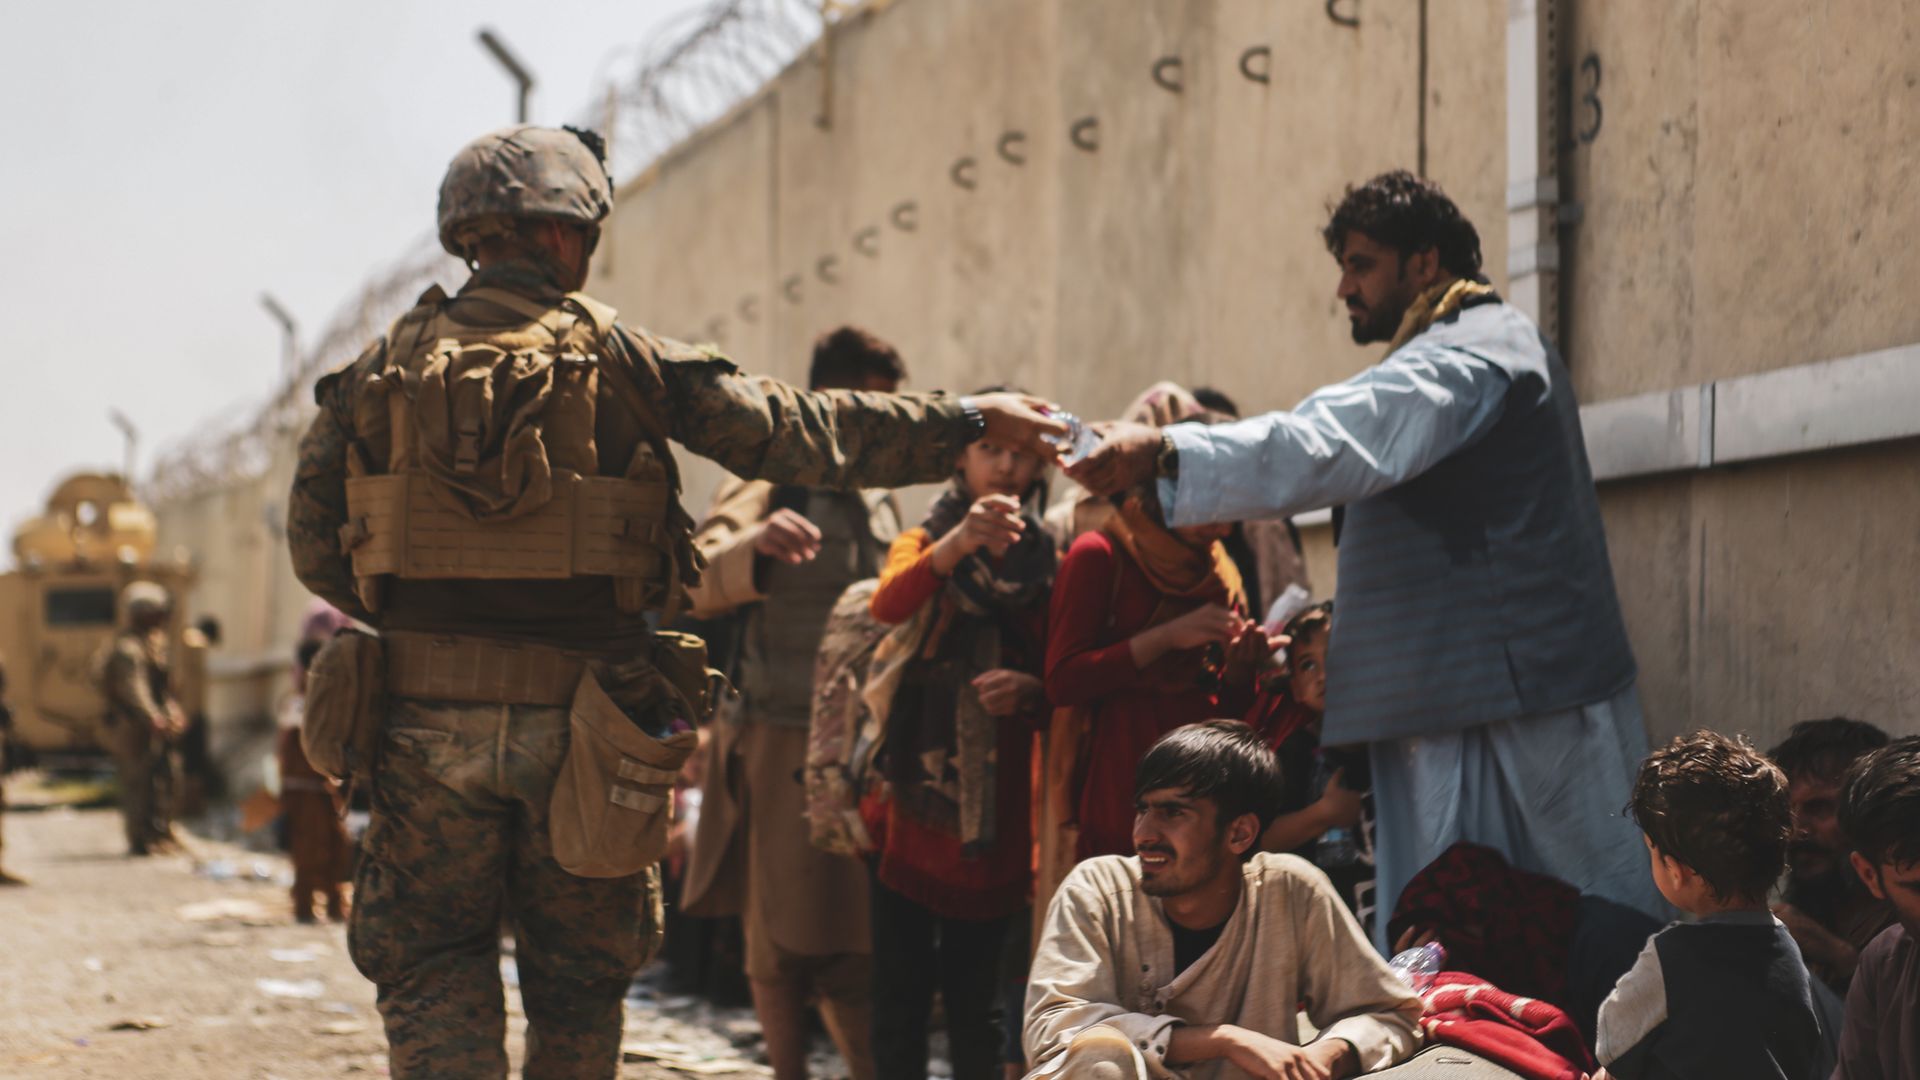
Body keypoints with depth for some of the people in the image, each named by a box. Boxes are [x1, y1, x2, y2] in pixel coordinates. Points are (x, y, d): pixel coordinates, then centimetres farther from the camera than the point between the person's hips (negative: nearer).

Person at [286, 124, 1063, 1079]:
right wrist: (968, 424, 7)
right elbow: (796, 432, -1)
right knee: (579, 976, 13)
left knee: (431, 967, 7)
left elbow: (313, 544, 5)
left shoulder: (387, 364, 5)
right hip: (577, 723, -1)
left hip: (429, 714, 1)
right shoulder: (615, 356, -2)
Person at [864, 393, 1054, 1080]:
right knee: (900, 984, -4)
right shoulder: (925, 544, 8)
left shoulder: (1046, 566, 10)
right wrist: (960, 542, -33)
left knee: (975, 991, 0)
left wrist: (1029, 688, -14)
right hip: (915, 792, 0)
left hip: (996, 808, 0)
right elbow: (888, 604, -16)